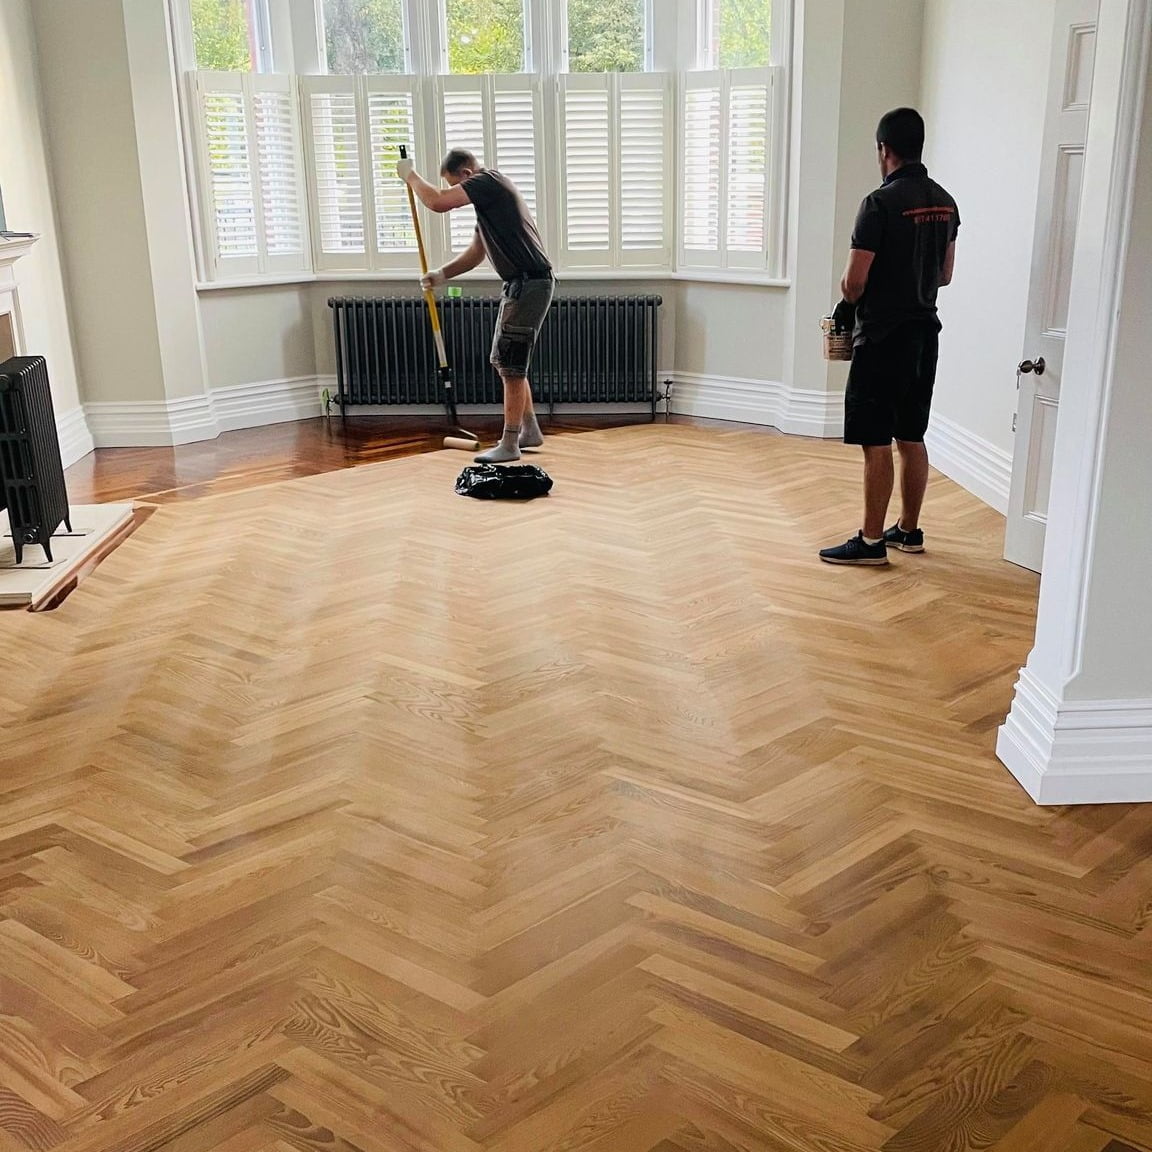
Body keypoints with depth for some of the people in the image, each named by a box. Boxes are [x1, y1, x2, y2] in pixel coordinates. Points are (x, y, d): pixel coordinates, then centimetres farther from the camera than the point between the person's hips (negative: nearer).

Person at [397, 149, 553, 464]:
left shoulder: (489, 180, -12)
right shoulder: (486, 199, 20)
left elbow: (438, 202, -21)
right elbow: (475, 254, 24)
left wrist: (411, 176, -4)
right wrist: (441, 274, 10)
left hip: (531, 284, -11)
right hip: (518, 285, 11)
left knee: (511, 365, -7)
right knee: (505, 362, 17)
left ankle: (509, 444, -2)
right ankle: (530, 430, 28)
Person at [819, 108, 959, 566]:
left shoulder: (881, 203, -16)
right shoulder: (944, 203, 8)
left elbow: (854, 281, -16)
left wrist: (849, 303, 5)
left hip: (883, 339, -8)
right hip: (925, 334, 8)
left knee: (876, 442, -3)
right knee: (911, 438, 14)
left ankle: (871, 541, 2)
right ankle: (909, 530, 23)